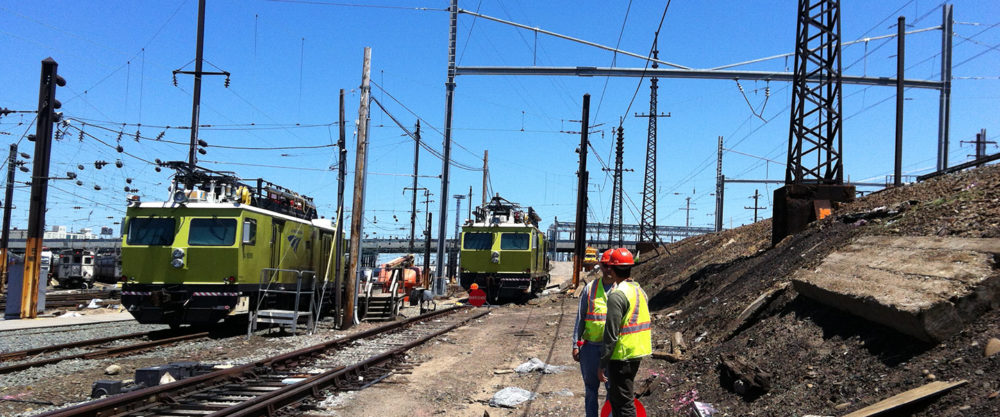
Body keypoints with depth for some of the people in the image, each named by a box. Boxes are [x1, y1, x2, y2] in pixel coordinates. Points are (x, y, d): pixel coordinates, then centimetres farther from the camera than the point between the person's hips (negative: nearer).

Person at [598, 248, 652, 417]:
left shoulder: (617, 295, -19)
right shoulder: (639, 290, 10)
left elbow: (611, 334, -20)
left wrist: (602, 364, -13)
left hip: (622, 355, -9)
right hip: (638, 353, 9)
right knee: (615, 397, 22)